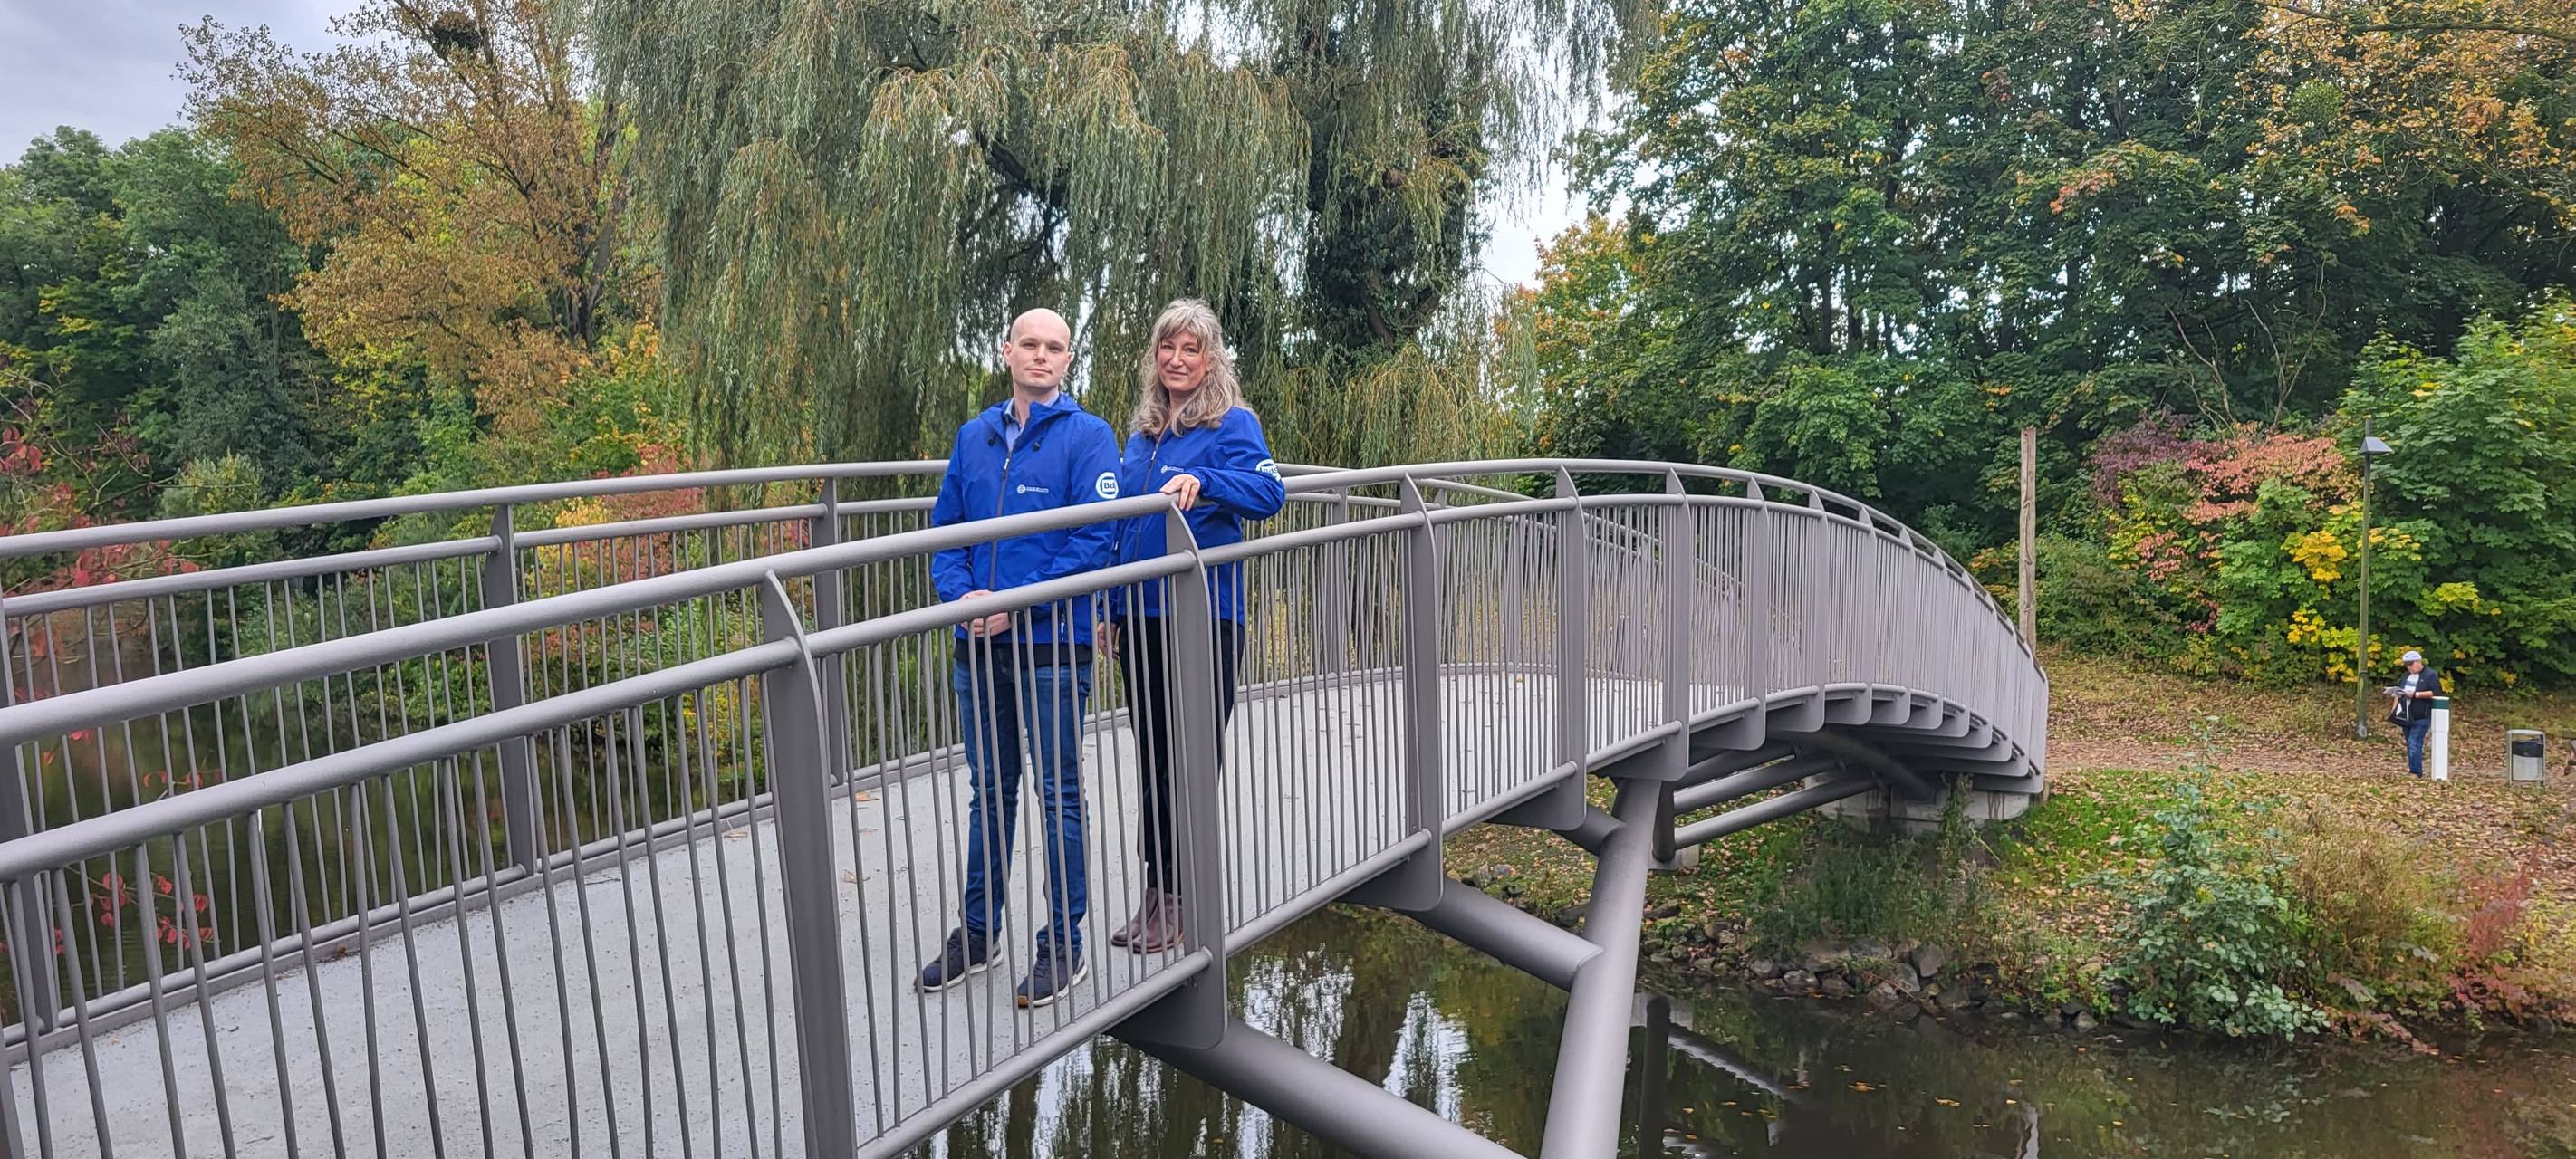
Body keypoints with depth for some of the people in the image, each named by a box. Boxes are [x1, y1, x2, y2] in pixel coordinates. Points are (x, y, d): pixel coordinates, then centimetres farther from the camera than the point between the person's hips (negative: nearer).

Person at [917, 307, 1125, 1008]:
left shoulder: (1088, 436, -6)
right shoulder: (975, 436, 11)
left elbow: (1097, 538, -14)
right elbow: (946, 526, 12)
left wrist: (1018, 604, -18)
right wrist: (962, 594, -7)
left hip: (1052, 643, -5)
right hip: (979, 644, 5)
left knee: (1060, 793, 4)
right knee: (989, 791, 16)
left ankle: (1063, 944, 16)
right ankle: (976, 935, 29)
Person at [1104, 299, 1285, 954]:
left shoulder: (1232, 423, -5)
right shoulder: (1141, 432, 14)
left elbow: (1270, 492, -23)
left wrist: (1201, 481, -37)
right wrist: (1114, 610, 17)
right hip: (1142, 618, 6)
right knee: (1153, 757, 13)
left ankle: (1184, 901, 15)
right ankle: (1158, 891, 25)